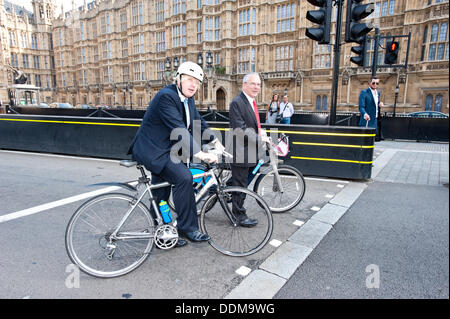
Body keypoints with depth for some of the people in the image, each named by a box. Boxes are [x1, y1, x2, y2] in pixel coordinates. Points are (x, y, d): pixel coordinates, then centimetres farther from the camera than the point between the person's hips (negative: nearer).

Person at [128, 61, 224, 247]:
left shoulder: (188, 98, 6)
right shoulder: (166, 96, -22)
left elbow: (198, 122, 14)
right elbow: (179, 130, -31)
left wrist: (215, 141, 6)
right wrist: (200, 153, -36)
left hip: (164, 150, 10)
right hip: (152, 150, -10)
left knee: (161, 194, 15)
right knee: (183, 177, -24)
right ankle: (188, 228, -10)